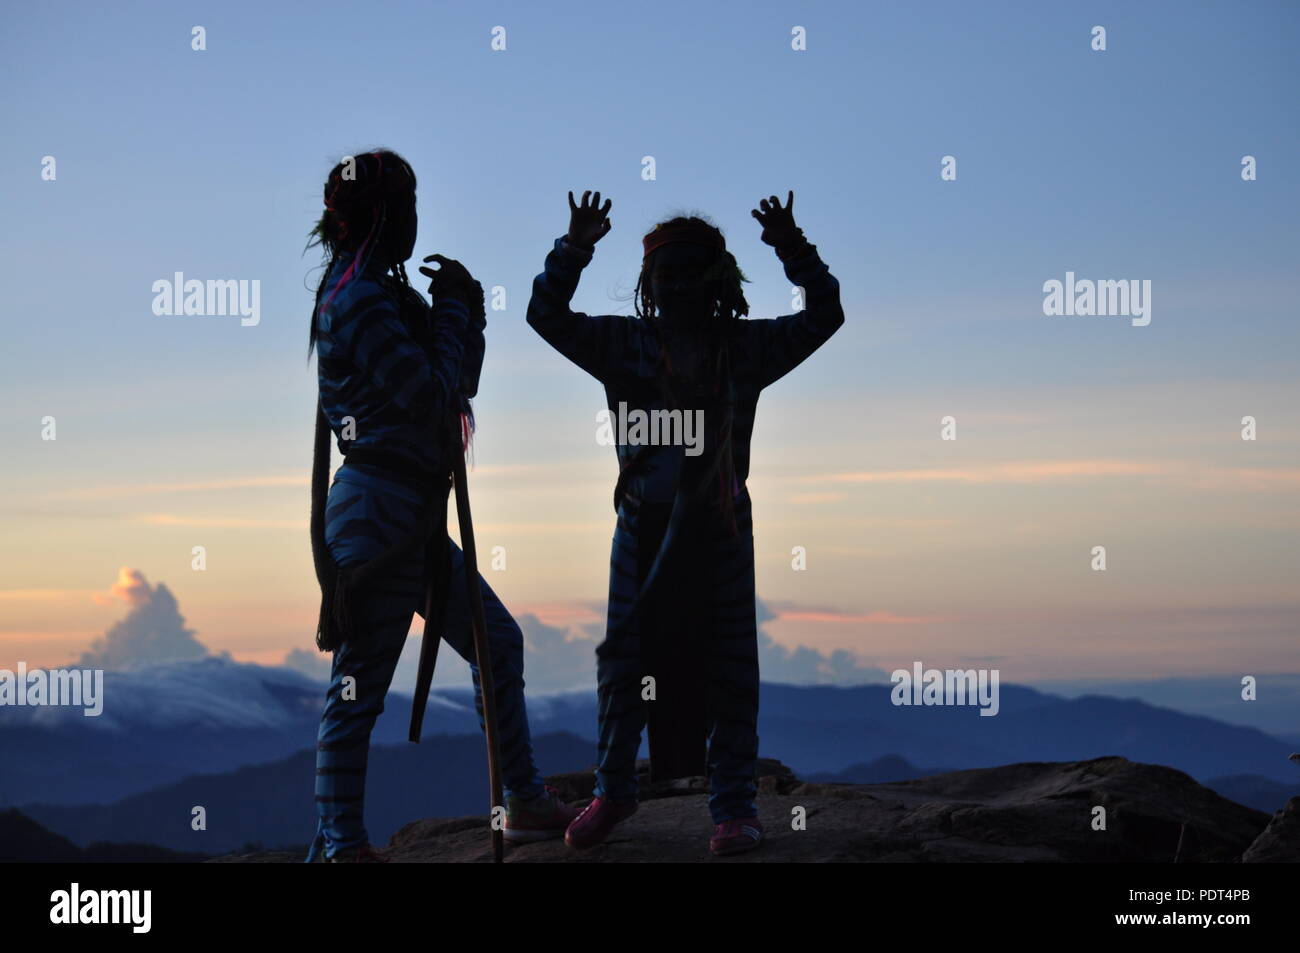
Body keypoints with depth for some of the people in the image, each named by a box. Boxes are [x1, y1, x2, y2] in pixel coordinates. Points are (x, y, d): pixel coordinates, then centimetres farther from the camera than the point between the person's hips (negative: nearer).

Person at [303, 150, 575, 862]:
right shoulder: (359, 298, -15)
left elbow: (460, 381, 19)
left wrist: (464, 306, 6)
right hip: (378, 515, -10)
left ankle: (526, 803, 24)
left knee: (497, 643, 16)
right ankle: (338, 845, 3)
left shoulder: (382, 292, 16)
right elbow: (433, 395, -18)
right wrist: (454, 308, -6)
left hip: (413, 520, 10)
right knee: (359, 686, -4)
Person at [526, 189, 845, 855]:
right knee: (624, 659, 7)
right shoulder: (624, 343, 3)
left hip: (720, 525, -1)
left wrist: (794, 249, -13)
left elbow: (824, 315, 0)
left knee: (729, 666, 2)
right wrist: (573, 250, -13)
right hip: (643, 520, 1)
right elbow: (546, 315, 0)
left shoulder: (745, 347, 3)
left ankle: (735, 804, 9)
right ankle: (613, 789, 21)